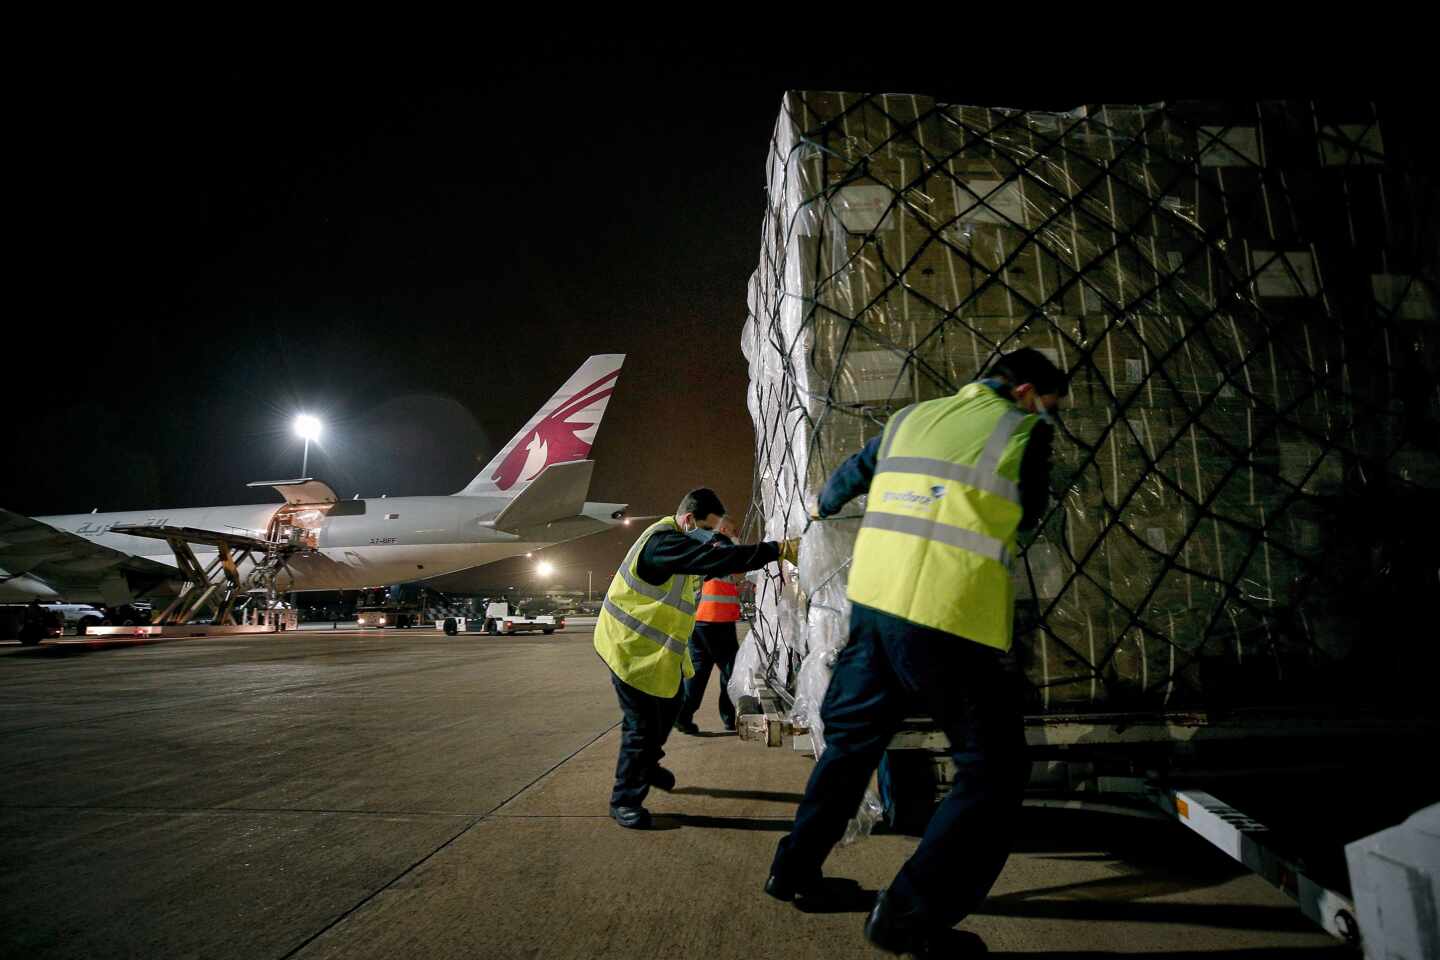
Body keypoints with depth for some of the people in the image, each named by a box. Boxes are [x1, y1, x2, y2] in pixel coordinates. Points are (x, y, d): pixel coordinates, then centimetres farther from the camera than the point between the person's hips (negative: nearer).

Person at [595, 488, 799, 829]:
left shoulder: (675, 539, 7)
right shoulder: (664, 541, -27)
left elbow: (705, 565, 13)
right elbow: (715, 558, -37)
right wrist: (779, 549, -37)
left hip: (655, 645, 10)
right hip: (631, 646, -10)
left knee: (668, 707, 22)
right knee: (642, 723, -4)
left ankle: (646, 764, 45)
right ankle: (624, 800, 12)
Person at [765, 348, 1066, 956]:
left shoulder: (911, 417, 15)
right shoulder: (1025, 430, 0)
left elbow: (849, 477, 29)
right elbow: (1027, 516, 13)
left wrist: (826, 504, 50)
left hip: (874, 598, 7)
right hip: (948, 616, -6)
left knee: (852, 740, 22)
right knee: (993, 772, 7)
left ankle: (795, 870, 31)